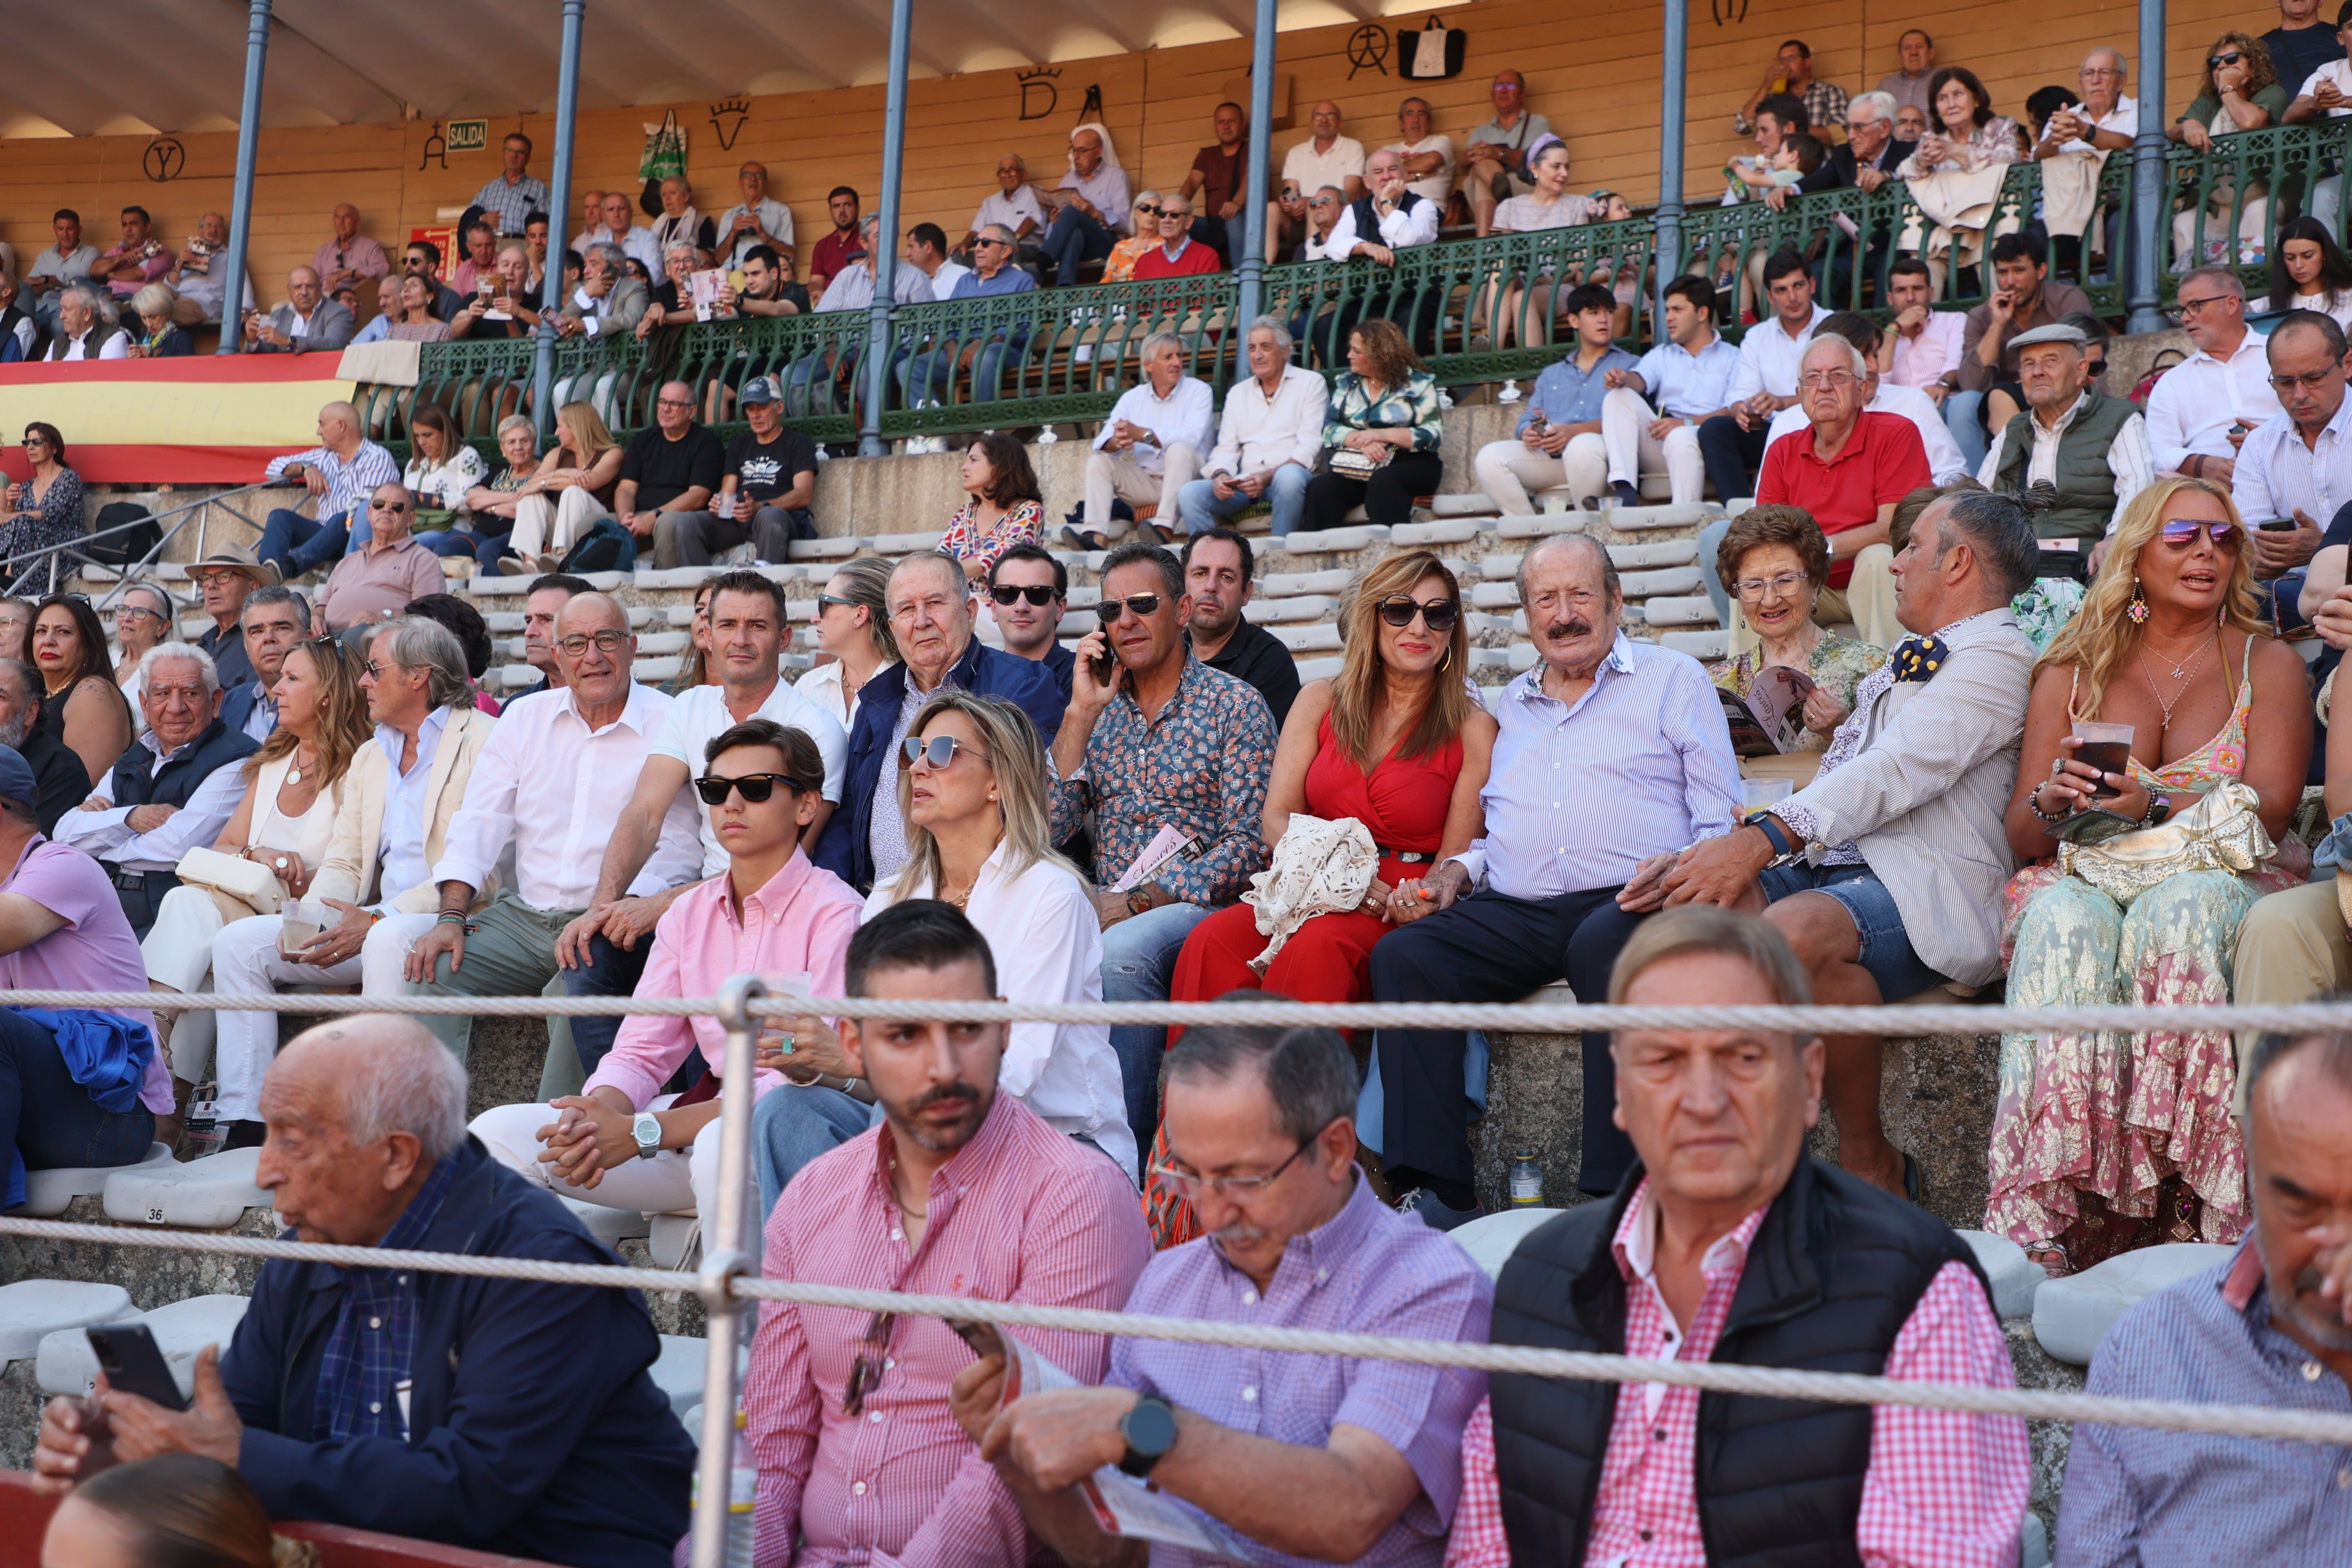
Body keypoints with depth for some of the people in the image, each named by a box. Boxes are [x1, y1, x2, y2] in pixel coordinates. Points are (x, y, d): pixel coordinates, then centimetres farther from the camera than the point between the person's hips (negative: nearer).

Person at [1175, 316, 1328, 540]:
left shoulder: (1311, 383, 8)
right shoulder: (1238, 393, 23)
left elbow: (1310, 446, -4)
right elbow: (1226, 448, 16)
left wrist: (1269, 476, -20)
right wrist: (1221, 475, -10)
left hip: (1289, 474, -4)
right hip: (1244, 482, 4)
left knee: (1289, 476, -40)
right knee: (1189, 493, -22)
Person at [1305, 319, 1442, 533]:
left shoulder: (1418, 383, 5)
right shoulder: (1346, 383, 17)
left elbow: (1431, 435, -5)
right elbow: (1330, 428, 5)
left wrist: (1383, 435, -15)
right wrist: (1363, 441, -14)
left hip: (1410, 462, -3)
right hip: (1357, 465, 3)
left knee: (1382, 482, -38)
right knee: (1320, 488, -27)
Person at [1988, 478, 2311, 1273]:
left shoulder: (2268, 664, 13)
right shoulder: (2071, 672, 17)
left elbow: (2267, 813, -2)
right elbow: (2022, 835, 11)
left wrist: (2158, 805, -20)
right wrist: (2054, 800, -13)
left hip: (2222, 881, -1)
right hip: (2087, 875, 1)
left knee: (2178, 914, -37)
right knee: (2064, 925, -35)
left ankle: (2183, 1204, -36)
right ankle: (2043, 1218, -40)